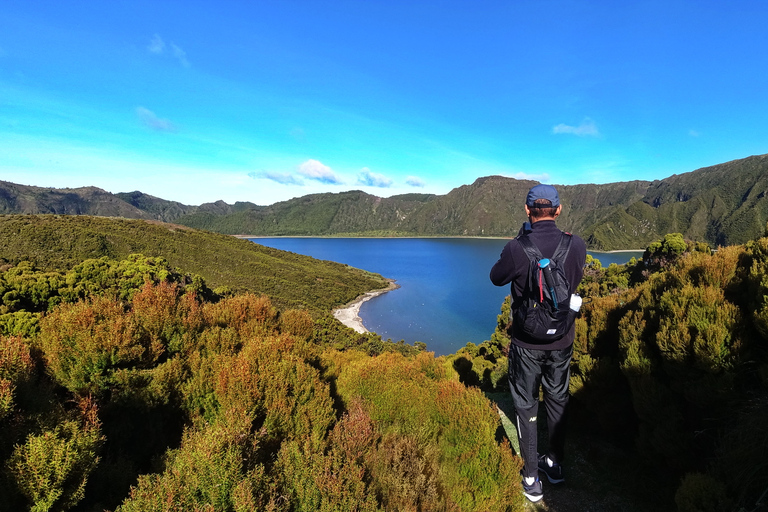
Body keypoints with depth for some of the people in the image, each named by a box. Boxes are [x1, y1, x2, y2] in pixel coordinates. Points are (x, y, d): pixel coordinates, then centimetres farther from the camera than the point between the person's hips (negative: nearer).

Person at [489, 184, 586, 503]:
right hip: (562, 340, 4)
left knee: (526, 405, 14)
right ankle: (555, 464, 42)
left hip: (527, 342, -3)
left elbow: (497, 278, -3)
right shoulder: (577, 246, -10)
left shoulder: (516, 249, -22)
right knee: (557, 399, 23)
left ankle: (532, 479, 26)